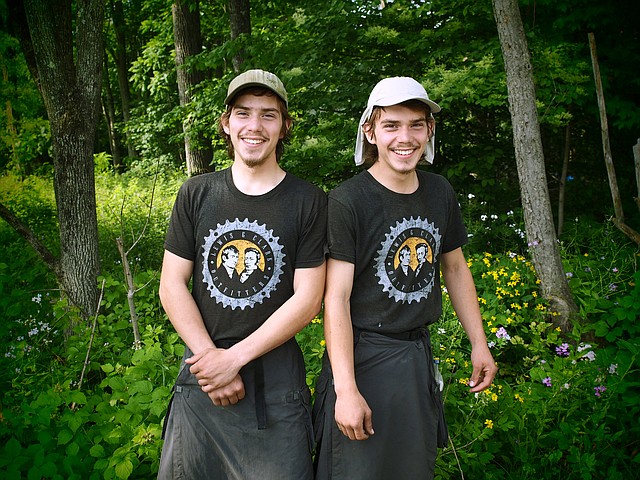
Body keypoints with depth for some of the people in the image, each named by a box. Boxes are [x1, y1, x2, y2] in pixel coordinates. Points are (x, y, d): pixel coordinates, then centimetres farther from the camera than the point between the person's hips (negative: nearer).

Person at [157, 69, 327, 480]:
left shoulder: (309, 201, -6)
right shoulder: (196, 194, 1)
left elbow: (307, 299, -9)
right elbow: (172, 285, 0)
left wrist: (234, 358, -14)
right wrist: (210, 355, -11)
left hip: (275, 378, -2)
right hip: (201, 376, 3)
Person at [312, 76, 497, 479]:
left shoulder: (440, 192, 3)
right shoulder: (347, 201, -16)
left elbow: (456, 268, 14)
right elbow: (336, 298, -18)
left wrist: (479, 343, 13)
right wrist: (346, 390, -21)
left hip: (420, 356, 6)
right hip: (362, 357, -6)